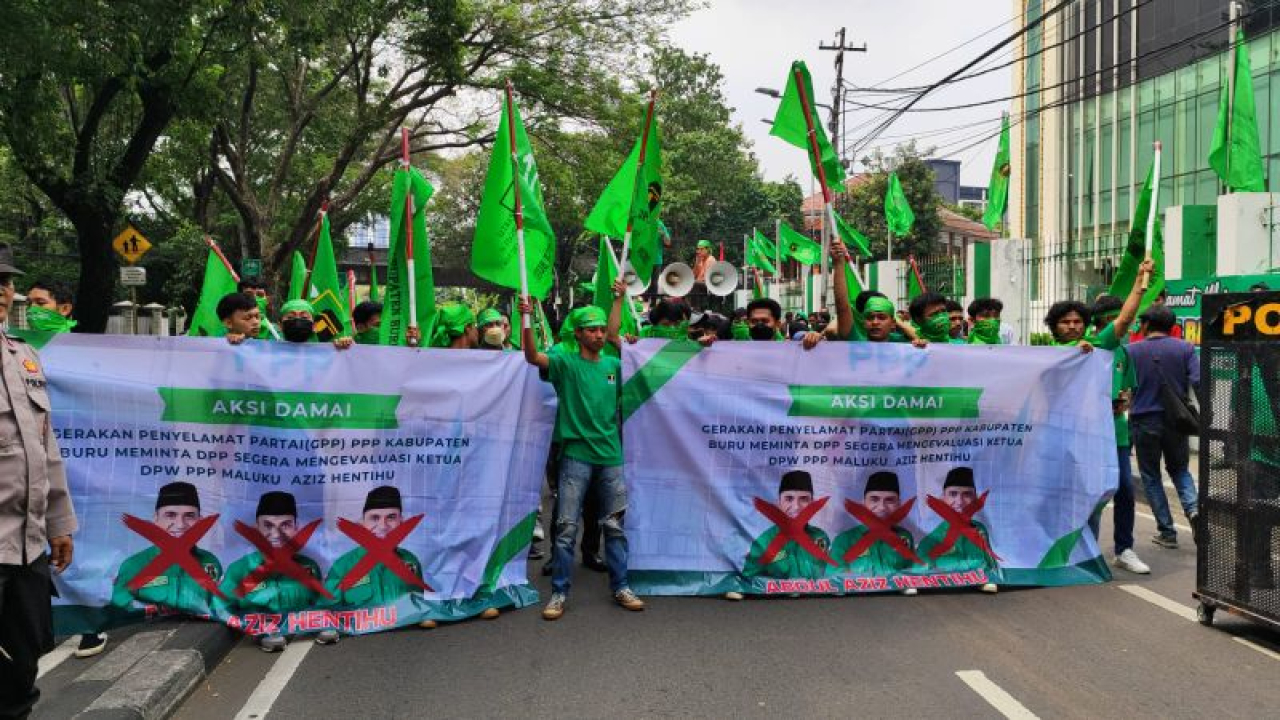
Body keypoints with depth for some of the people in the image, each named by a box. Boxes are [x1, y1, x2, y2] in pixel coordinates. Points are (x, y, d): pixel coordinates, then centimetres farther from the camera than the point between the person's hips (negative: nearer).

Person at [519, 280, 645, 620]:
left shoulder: (613, 365, 9)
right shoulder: (566, 363, -2)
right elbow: (533, 357, -15)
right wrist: (526, 320, -29)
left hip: (611, 455, 4)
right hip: (576, 455, -3)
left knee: (615, 525, 9)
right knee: (567, 527, -1)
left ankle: (620, 587, 20)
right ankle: (559, 593, 8)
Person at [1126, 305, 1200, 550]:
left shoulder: (1132, 351, -6)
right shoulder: (1185, 348, -3)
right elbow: (1198, 381, -10)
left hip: (1144, 421, -2)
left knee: (1151, 477, 11)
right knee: (1179, 469, 22)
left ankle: (1167, 532, 11)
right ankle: (1192, 507, -5)